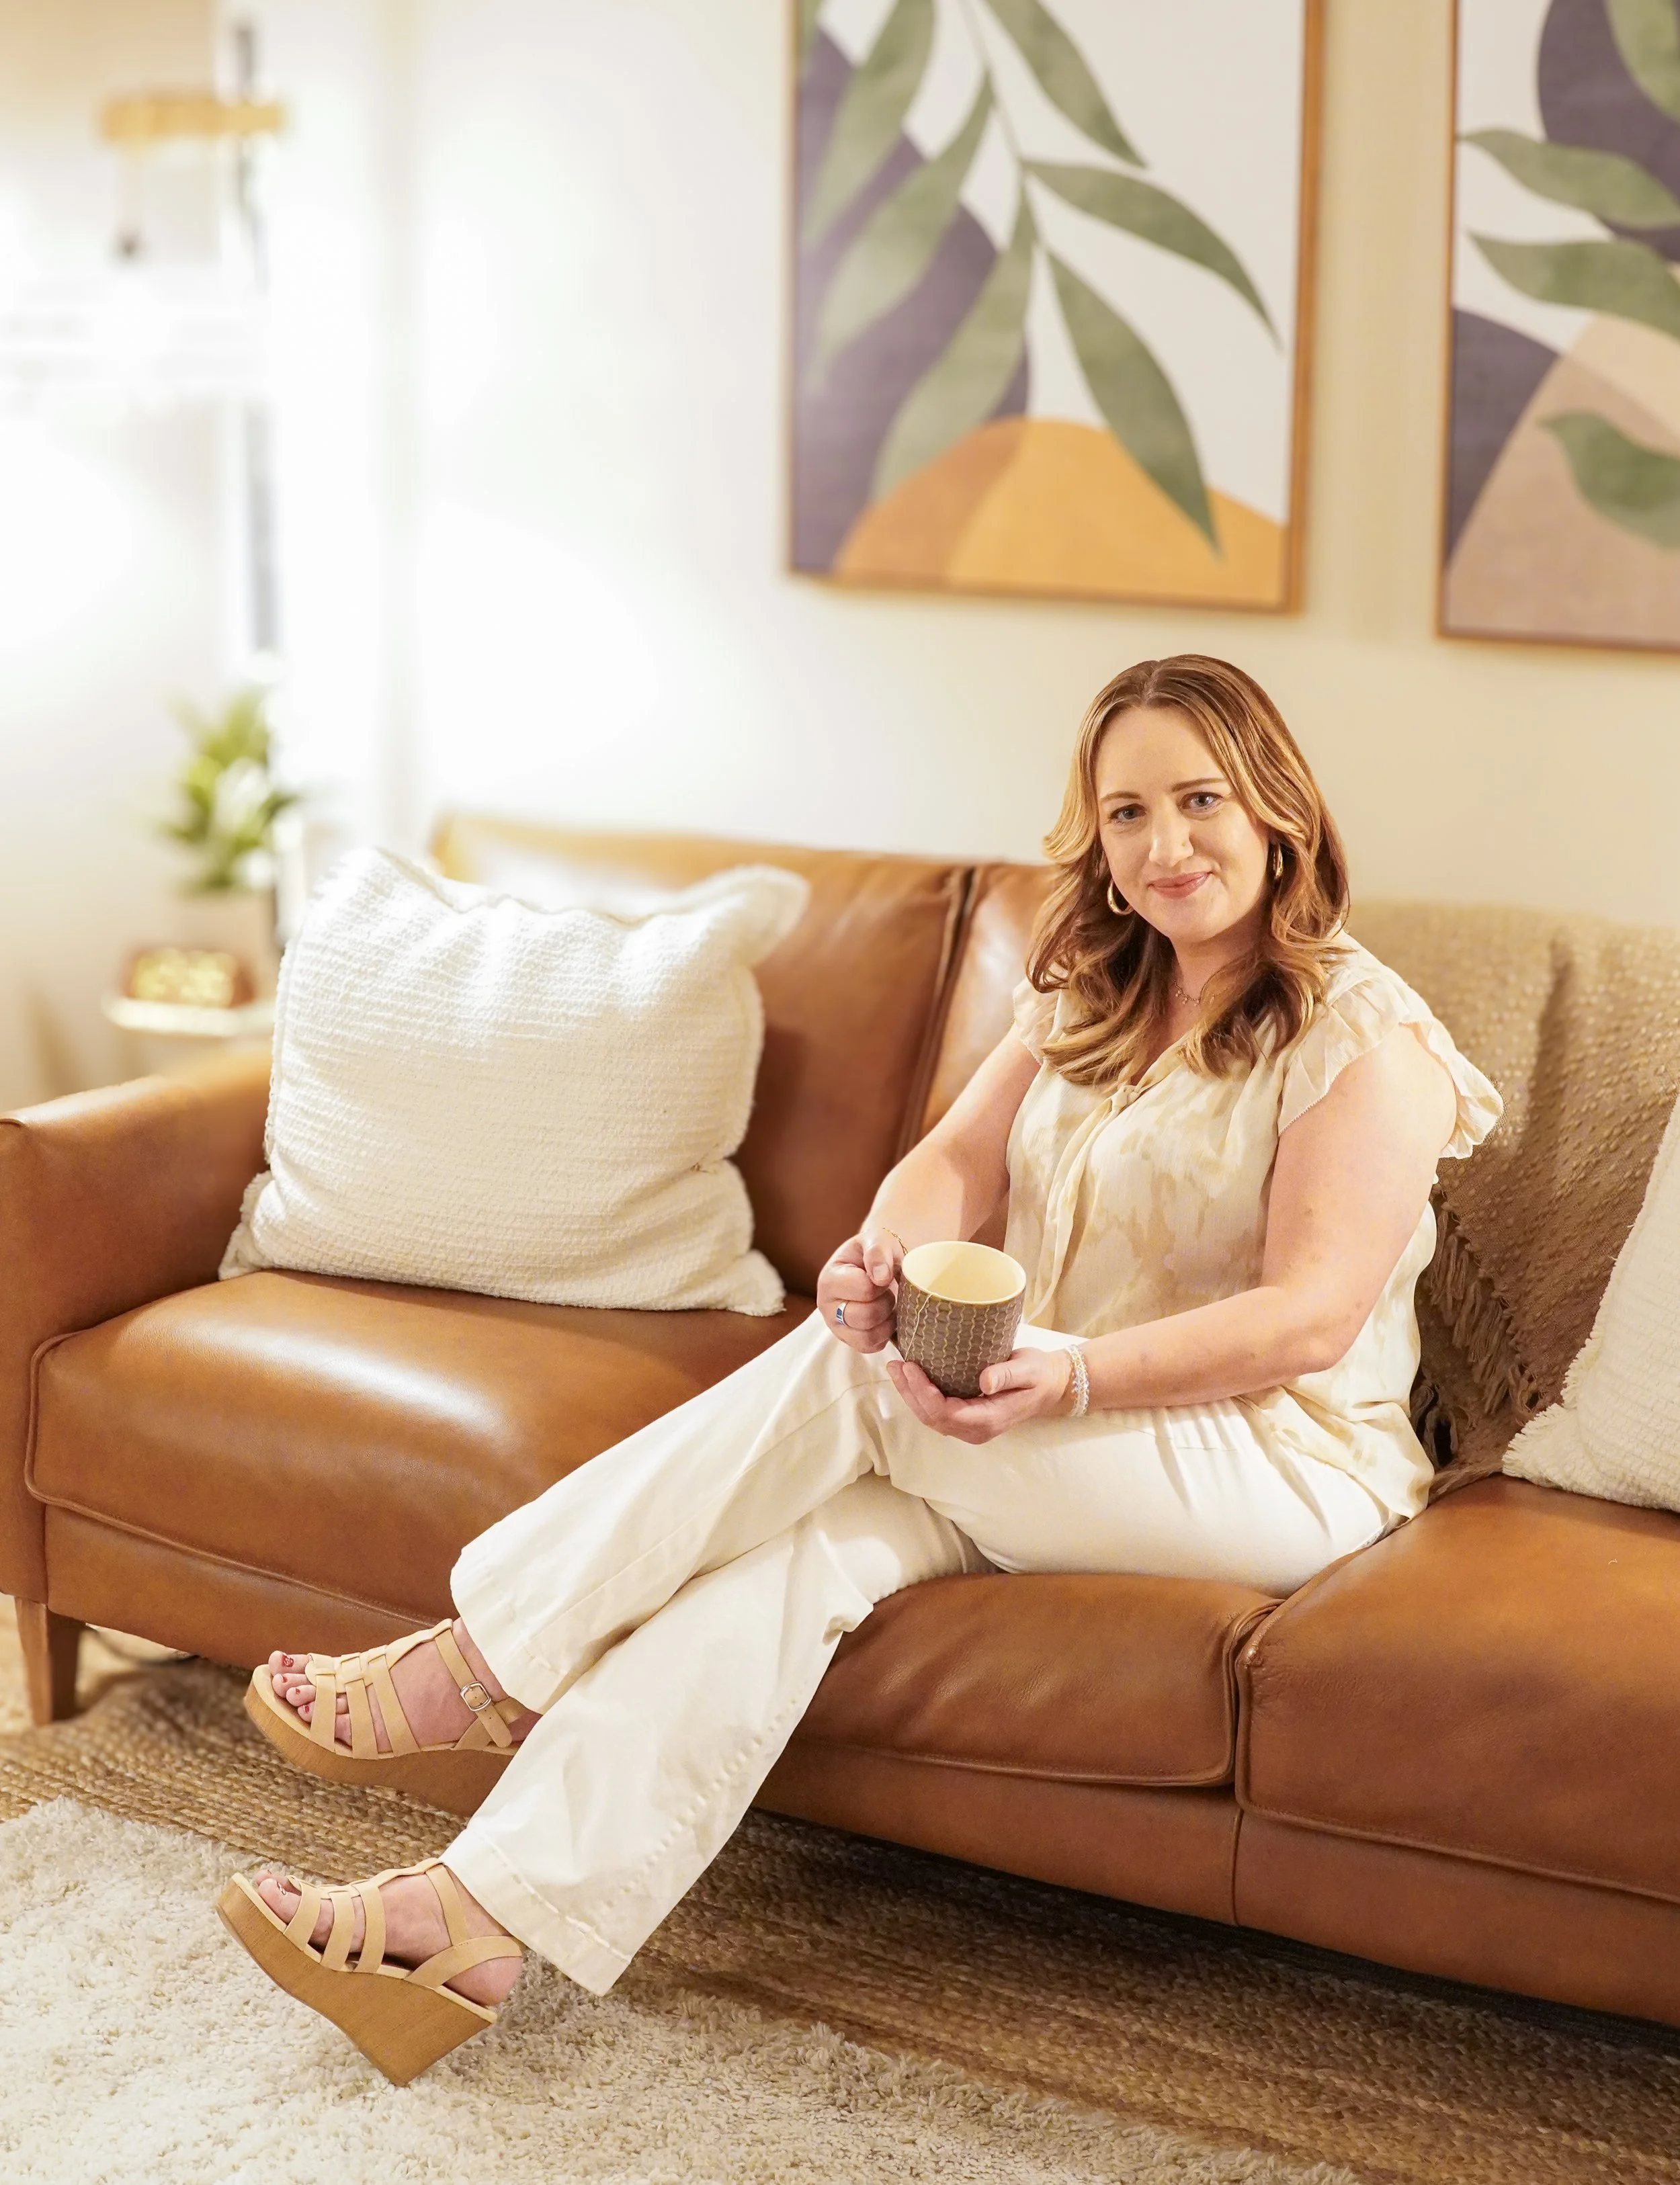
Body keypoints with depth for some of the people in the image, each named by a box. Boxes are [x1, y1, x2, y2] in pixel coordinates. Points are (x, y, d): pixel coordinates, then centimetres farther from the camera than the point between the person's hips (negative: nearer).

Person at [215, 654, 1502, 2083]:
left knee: (851, 1374, -28)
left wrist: (1075, 1375, -32)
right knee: (809, 1536, -27)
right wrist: (890, 1253, -22)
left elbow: (1312, 1321, -17)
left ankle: (486, 1671, -18)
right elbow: (962, 1159, 3)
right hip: (1049, 1454, 6)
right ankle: (487, 1920, -36)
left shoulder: (1367, 1038, -9)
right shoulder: (1090, 995, 14)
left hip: (1283, 1470, -6)